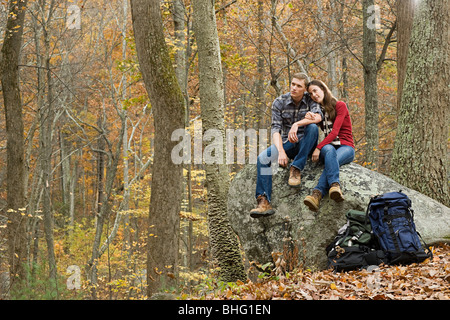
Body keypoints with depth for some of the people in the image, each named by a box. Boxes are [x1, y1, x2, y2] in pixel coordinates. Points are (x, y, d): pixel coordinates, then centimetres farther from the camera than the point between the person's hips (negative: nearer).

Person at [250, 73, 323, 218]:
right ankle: (264, 202, -35)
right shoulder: (279, 102, -3)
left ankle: (296, 169, -29)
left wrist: (297, 124, -37)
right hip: (287, 143, 1)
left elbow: (318, 117, -23)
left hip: (306, 145, -1)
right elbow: (275, 129, -12)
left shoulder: (310, 100, -3)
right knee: (263, 158, -25)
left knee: (312, 128, -33)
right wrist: (281, 151, -29)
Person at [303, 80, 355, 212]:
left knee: (331, 160, -38)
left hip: (346, 147, -3)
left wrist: (319, 148, -23)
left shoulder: (340, 106, -1)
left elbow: (335, 132, -12)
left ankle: (317, 194, -61)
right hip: (328, 146, 3)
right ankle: (335, 186, -62)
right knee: (329, 150, -37)